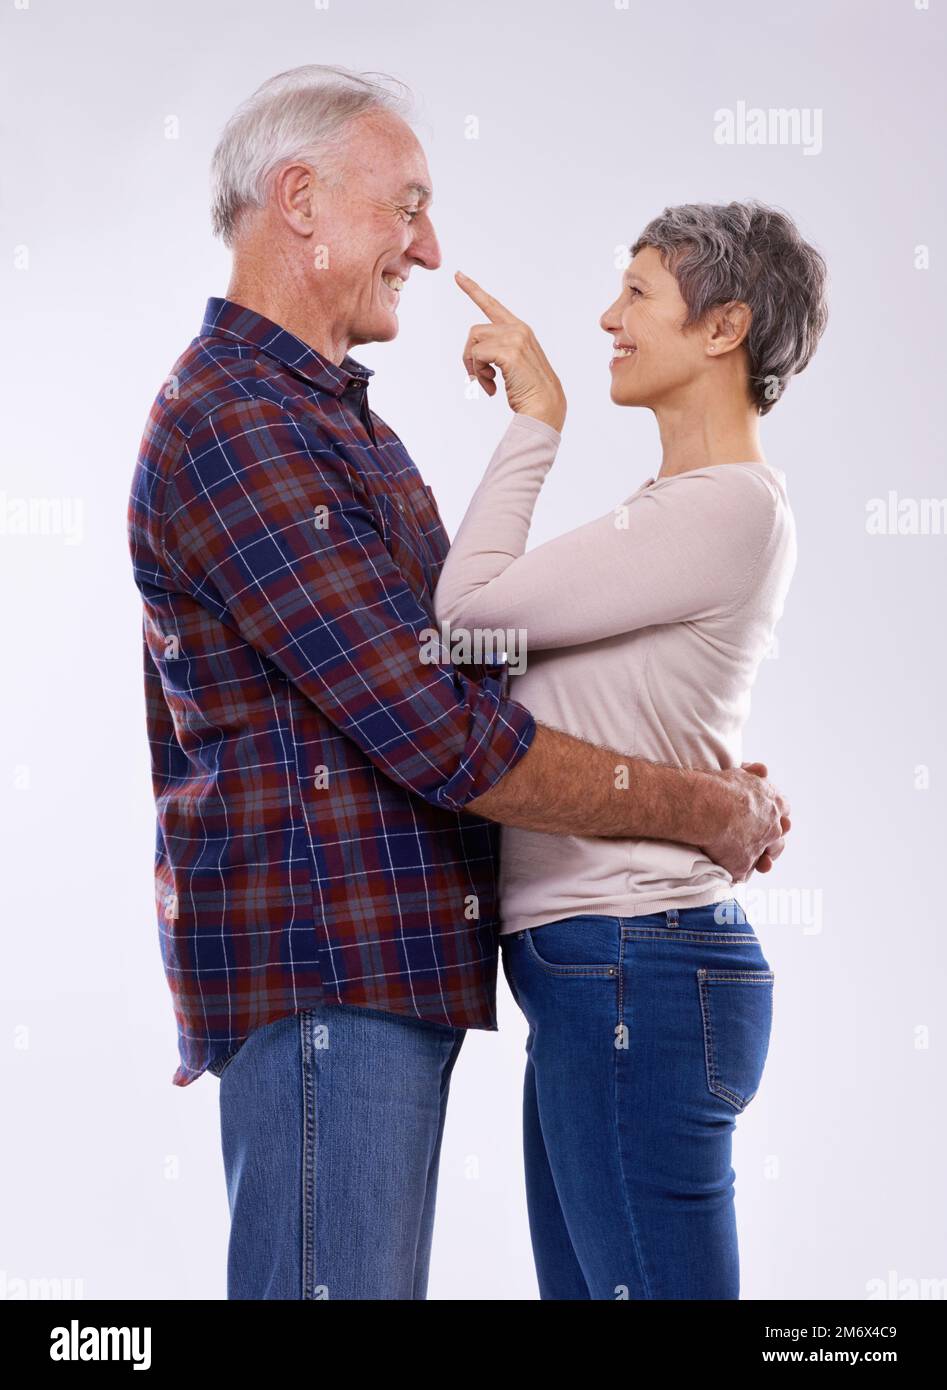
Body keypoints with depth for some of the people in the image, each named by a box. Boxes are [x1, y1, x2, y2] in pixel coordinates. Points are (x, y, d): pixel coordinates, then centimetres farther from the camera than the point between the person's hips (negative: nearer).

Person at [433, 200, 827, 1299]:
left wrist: (535, 416, -7)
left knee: (648, 1282, -1)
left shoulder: (729, 510, -15)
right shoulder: (678, 504, 17)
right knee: (581, 1282, 17)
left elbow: (471, 603, -16)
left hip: (635, 971, -10)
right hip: (590, 969, 10)